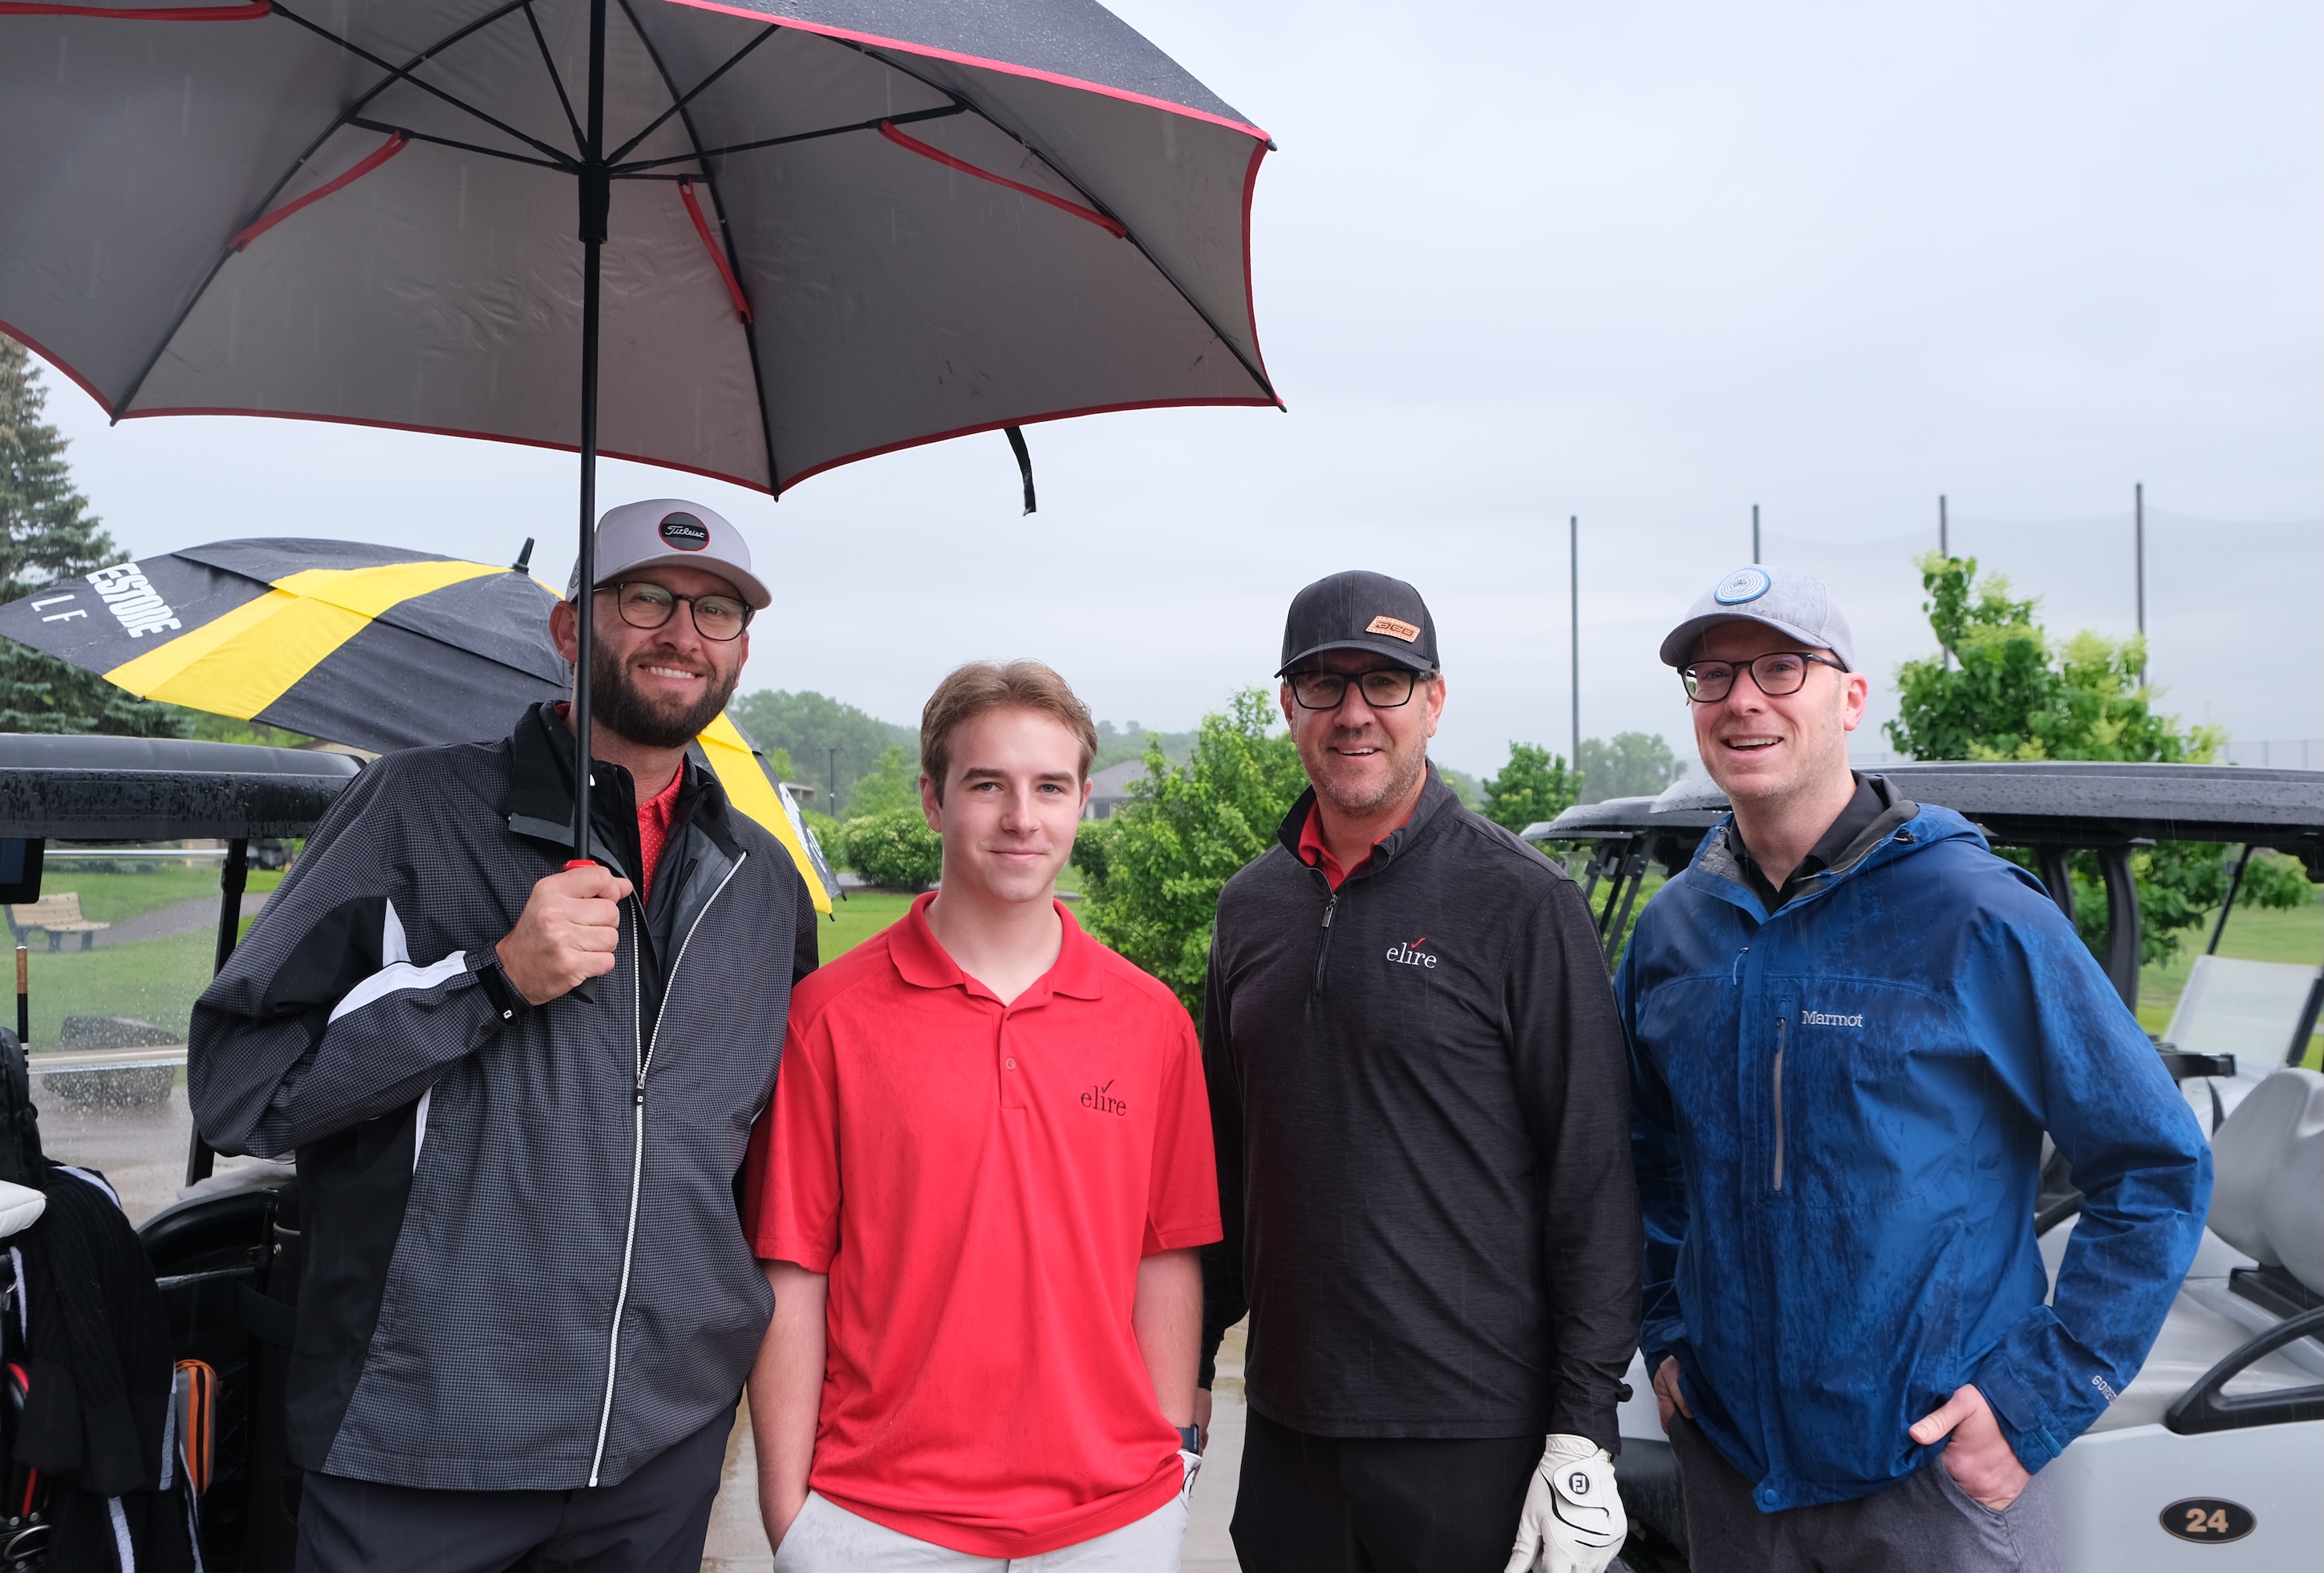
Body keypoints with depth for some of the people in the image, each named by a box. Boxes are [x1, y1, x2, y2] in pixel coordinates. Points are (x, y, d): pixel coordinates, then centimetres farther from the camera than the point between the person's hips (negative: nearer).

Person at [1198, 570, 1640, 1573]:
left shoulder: (1522, 904, -9)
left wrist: (1584, 1428, -12)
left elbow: (1592, 1180, -10)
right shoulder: (1252, 905, 7)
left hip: (1479, 1445, -4)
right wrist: (1189, 1374, 12)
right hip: (1286, 1429, 5)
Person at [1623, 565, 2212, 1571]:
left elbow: (2159, 1168, -9)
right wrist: (1666, 1333, 7)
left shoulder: (1977, 913, -12)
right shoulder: (1670, 929, 2)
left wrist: (2038, 1400, -13)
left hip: (1940, 1470, -4)